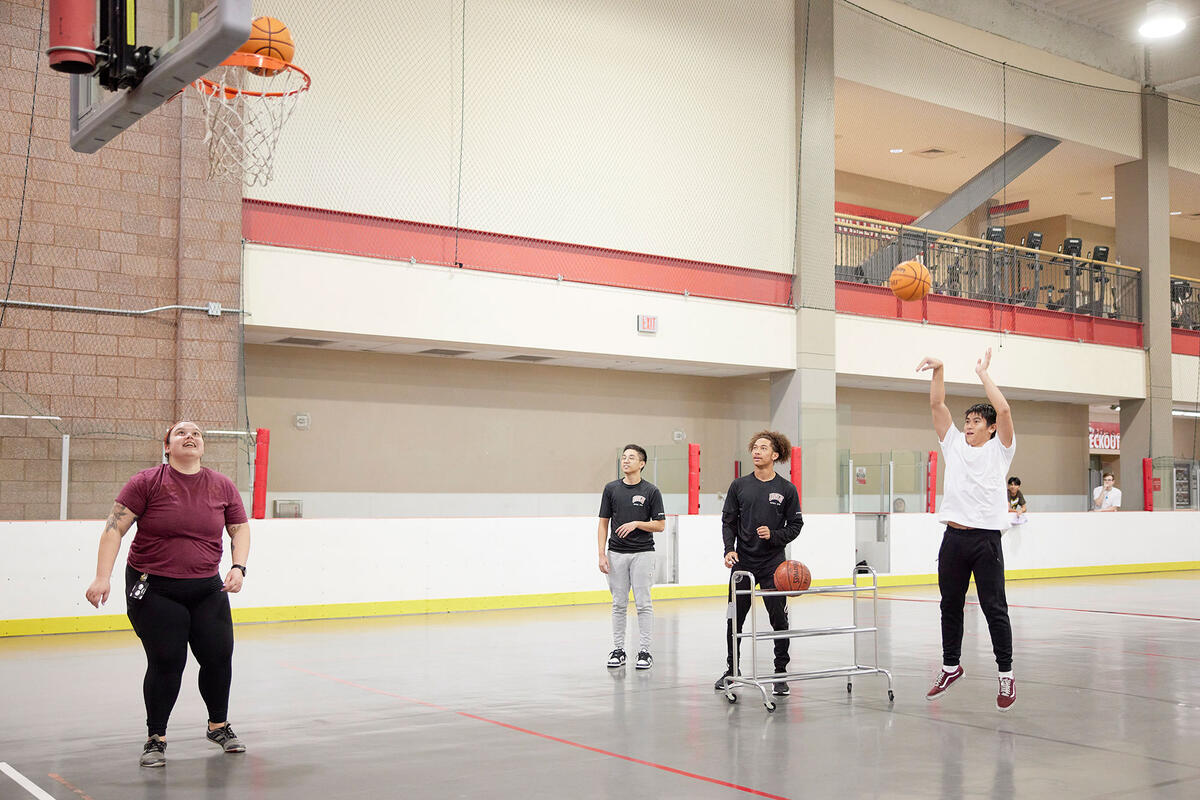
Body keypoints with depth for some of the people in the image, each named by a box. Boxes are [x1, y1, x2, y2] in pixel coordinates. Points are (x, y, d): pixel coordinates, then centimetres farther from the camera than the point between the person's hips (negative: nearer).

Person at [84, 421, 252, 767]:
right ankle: (155, 739, 14)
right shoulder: (147, 482, -8)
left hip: (207, 589, 4)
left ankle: (219, 726, 28)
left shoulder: (223, 486, 2)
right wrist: (102, 577, -18)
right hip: (154, 590, -3)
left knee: (219, 657, 3)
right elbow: (114, 528, -10)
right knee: (166, 662, -7)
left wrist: (238, 567, -2)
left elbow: (240, 529, 13)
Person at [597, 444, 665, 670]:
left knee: (643, 604, -1)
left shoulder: (651, 491, -2)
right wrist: (602, 554, -2)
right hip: (616, 553, 2)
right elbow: (603, 523, 6)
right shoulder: (611, 489, 5)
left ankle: (644, 651, 5)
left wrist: (636, 523, -16)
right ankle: (618, 650, 15)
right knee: (619, 604, 7)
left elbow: (660, 525, -1)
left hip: (642, 553, -2)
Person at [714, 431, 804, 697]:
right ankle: (732, 670, 23)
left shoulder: (787, 489, 0)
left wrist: (774, 535, -12)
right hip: (742, 562, 2)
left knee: (779, 619, -2)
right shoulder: (739, 486, 4)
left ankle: (780, 674, 11)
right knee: (734, 619, 7)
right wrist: (729, 549, -6)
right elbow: (728, 521, 7)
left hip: (773, 564, -2)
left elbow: (795, 525, 5)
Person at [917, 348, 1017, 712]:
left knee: (994, 608, -2)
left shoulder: (998, 450, 2)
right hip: (953, 536, 5)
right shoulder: (954, 444, 14)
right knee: (950, 606, 12)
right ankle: (951, 666, 25)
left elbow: (1003, 410, -13)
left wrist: (982, 372, -6)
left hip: (986, 538, -5)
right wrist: (938, 370, -4)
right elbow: (937, 405, 8)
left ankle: (1006, 674, 6)